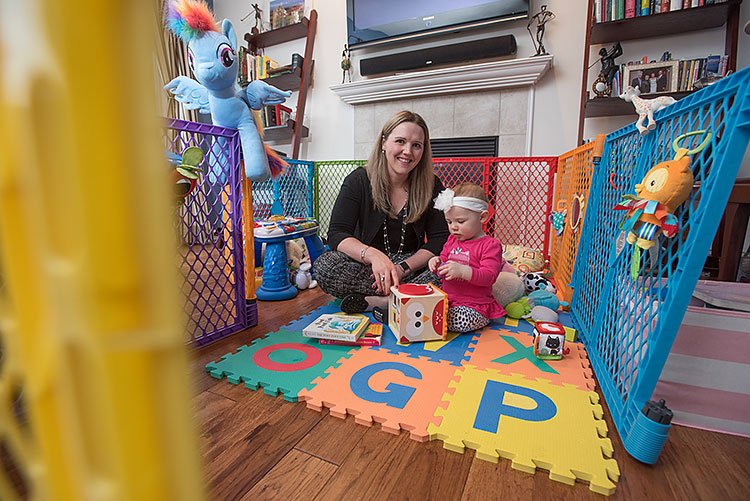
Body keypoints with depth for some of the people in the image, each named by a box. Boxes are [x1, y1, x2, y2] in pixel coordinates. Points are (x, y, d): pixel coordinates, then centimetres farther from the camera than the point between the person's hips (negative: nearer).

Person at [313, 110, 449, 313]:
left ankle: (374, 301, -23)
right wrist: (373, 255, -36)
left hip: (412, 264, 1)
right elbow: (336, 234, -16)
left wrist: (403, 267, -23)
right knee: (324, 266, -30)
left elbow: (439, 239, -6)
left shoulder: (431, 185, -2)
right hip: (365, 265, 0)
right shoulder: (358, 180, -7)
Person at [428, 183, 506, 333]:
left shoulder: (491, 245, -10)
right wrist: (437, 262, -5)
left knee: (460, 321, -32)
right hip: (446, 298, 5)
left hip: (474, 305, -5)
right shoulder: (452, 240, 12)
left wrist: (462, 271, -34)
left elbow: (489, 277, -20)